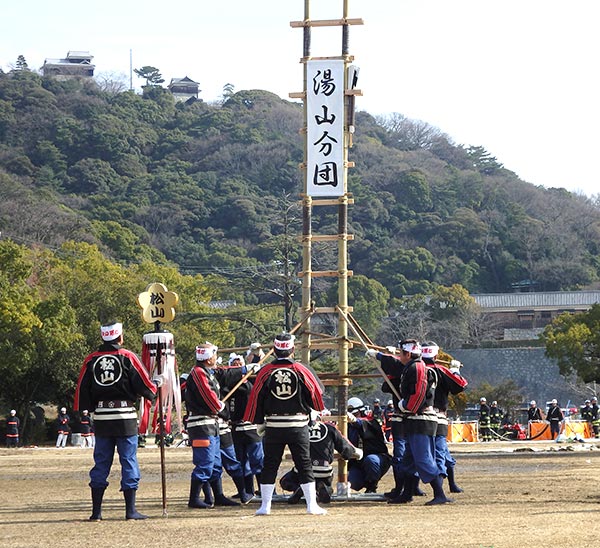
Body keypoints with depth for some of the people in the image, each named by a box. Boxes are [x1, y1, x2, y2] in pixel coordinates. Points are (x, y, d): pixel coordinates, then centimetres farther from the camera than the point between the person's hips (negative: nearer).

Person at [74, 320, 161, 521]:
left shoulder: (91, 360, 4)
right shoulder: (128, 357, -6)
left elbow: (82, 391, 6)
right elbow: (146, 387, -5)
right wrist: (157, 382, 15)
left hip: (101, 419, 3)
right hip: (125, 418, -3)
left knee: (101, 464, 9)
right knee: (129, 463, 2)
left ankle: (96, 511, 8)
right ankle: (130, 510, 1)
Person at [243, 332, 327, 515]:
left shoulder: (265, 372, -2)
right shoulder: (302, 370, -4)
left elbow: (256, 398, 2)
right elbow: (316, 394, 3)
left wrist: (258, 423, 12)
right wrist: (320, 411, 24)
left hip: (273, 427, 1)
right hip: (298, 427, -1)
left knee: (269, 466, 8)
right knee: (304, 466, 5)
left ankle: (265, 506, 7)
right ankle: (312, 505, 2)